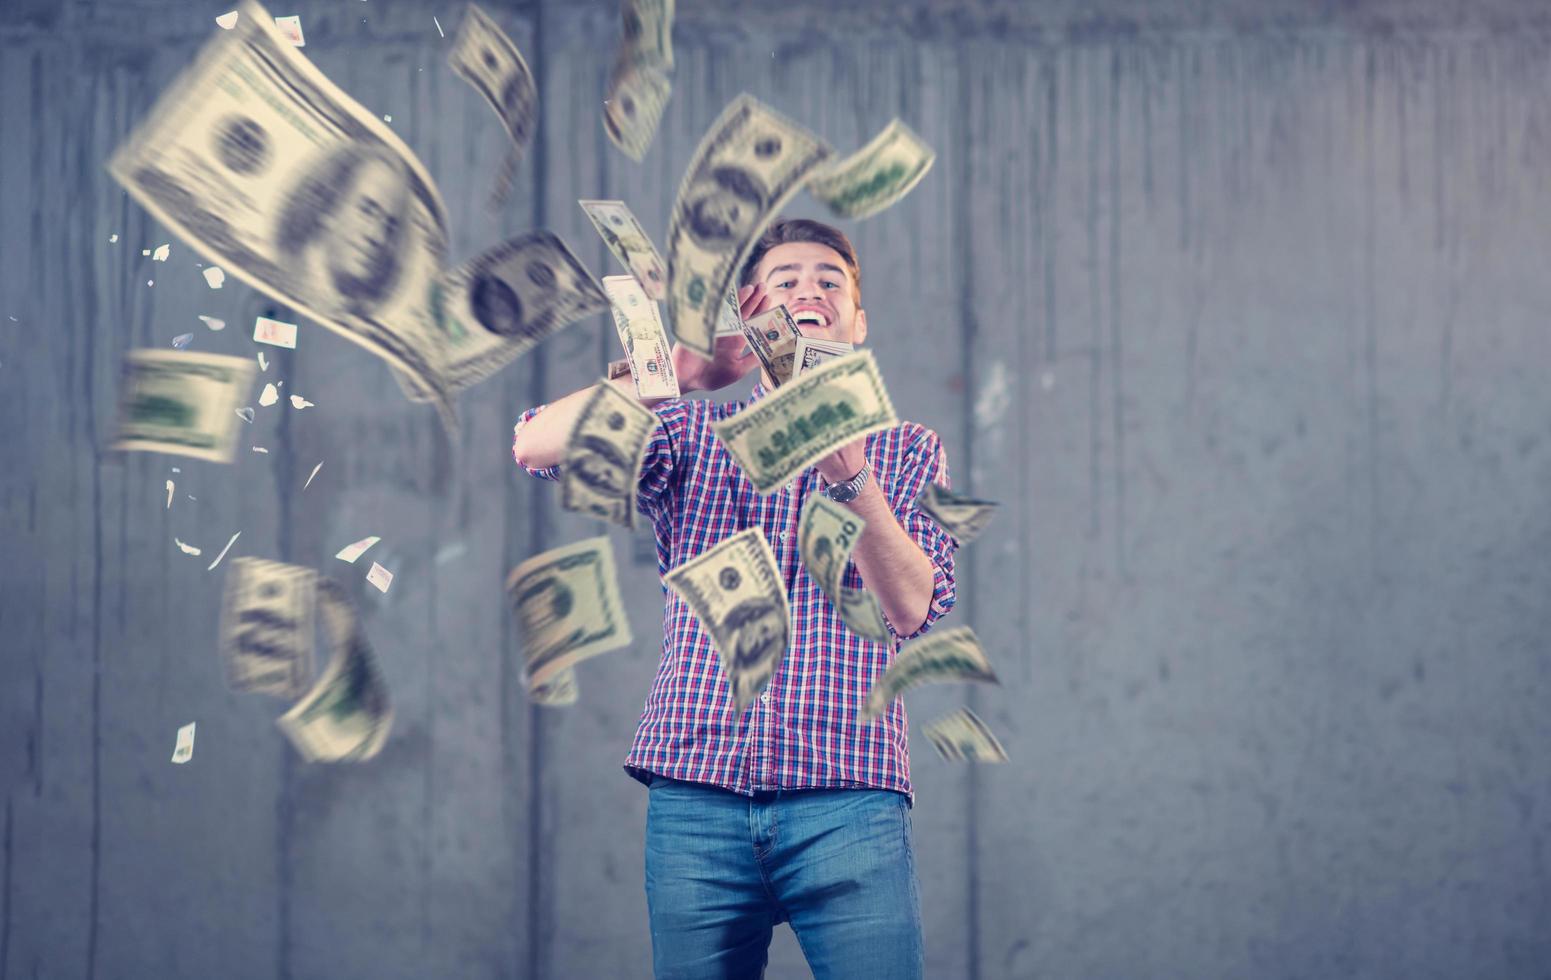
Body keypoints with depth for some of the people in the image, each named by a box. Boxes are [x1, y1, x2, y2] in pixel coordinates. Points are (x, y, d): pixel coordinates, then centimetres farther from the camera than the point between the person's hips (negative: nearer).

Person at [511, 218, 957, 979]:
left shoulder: (907, 451, 14)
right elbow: (537, 445, -2)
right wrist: (680, 375, -12)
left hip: (846, 805, -1)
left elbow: (909, 609, -2)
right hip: (697, 799, 1)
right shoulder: (694, 432, 15)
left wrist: (851, 477, -18)